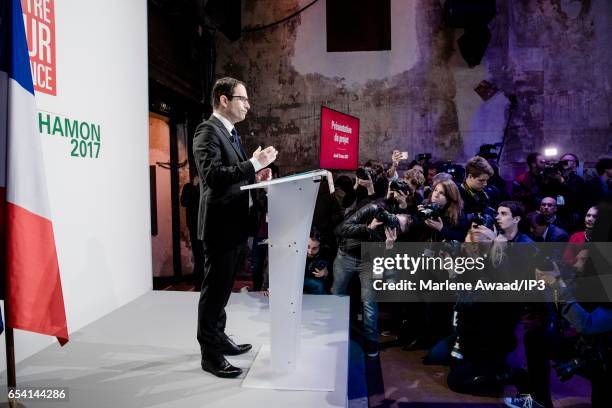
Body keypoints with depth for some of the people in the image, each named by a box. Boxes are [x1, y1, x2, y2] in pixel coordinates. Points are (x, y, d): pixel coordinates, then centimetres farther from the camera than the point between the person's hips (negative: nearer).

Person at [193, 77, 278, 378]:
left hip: (236, 223, 10)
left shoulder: (231, 133, 16)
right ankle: (210, 354, 13)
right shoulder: (208, 131, -14)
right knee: (214, 289, 1)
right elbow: (213, 175, -26)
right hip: (221, 225, -10)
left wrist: (255, 177, 3)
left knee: (223, 287, 19)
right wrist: (254, 163, -25)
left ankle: (218, 338, 34)